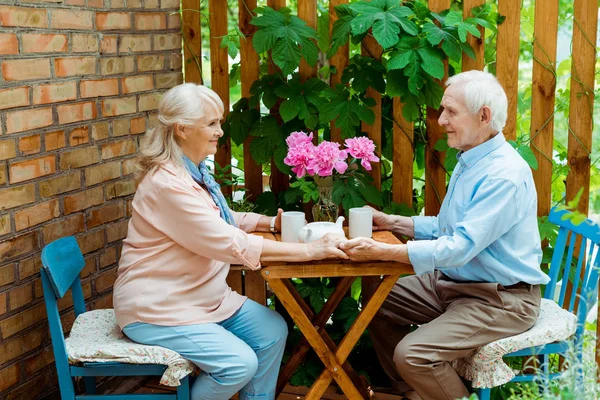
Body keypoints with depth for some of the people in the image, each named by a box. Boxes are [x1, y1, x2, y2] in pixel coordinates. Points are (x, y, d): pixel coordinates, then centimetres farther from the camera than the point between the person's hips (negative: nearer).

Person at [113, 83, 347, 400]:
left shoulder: (195, 171, 7)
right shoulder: (167, 184, -26)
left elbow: (222, 221, 20)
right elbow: (231, 244, -30)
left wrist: (270, 222, 3)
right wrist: (309, 251, -29)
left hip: (201, 295, 9)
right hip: (157, 307, -9)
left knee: (272, 331, -2)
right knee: (240, 363, -20)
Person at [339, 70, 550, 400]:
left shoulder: (505, 175, -24)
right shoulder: (469, 161, 9)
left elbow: (459, 248, -30)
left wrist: (380, 251, -34)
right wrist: (391, 222, 8)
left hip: (500, 299, -10)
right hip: (451, 282, 10)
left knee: (412, 354, -24)